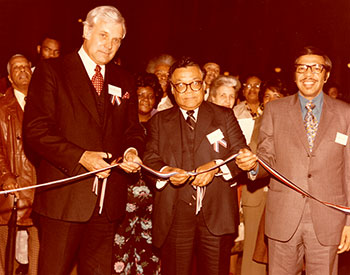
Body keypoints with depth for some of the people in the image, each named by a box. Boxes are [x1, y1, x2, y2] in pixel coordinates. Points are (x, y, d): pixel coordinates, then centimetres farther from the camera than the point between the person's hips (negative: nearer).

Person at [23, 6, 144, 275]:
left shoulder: (125, 81, 13)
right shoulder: (51, 70, -3)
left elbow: (133, 130, 15)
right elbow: (35, 130, -11)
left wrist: (132, 151, -8)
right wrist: (80, 156, -20)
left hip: (109, 200, 5)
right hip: (65, 195, -4)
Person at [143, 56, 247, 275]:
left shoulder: (224, 116, 10)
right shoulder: (160, 121, 13)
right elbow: (150, 159, 5)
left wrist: (216, 166, -16)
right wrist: (166, 171, -17)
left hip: (217, 214, 0)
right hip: (174, 216, 1)